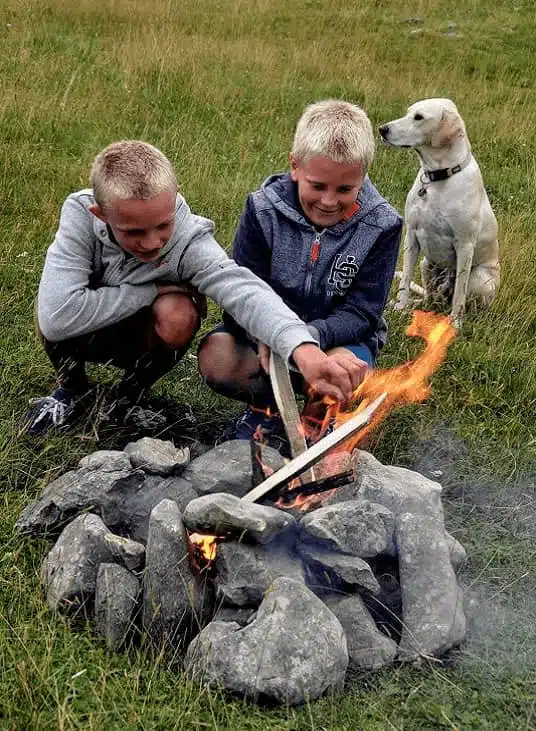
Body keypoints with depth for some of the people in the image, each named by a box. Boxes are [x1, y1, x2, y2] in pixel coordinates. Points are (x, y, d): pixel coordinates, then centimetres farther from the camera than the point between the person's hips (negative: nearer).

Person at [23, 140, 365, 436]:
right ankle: (73, 390, 1)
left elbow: (243, 290, -49)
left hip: (144, 338, 0)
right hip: (84, 338, 0)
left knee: (178, 315, -33)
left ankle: (134, 391, -2)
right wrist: (150, 292, -34)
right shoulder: (80, 214, -32)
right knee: (57, 319, -34)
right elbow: (55, 317, -42)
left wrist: (302, 347, -68)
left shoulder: (190, 241, -30)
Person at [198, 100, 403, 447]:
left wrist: (310, 335, -35)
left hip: (338, 336, -1)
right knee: (216, 358, -28)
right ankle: (268, 406, 4)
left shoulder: (380, 226, -14)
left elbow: (360, 313, -15)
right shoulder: (264, 209, -13)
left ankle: (316, 416, 0)